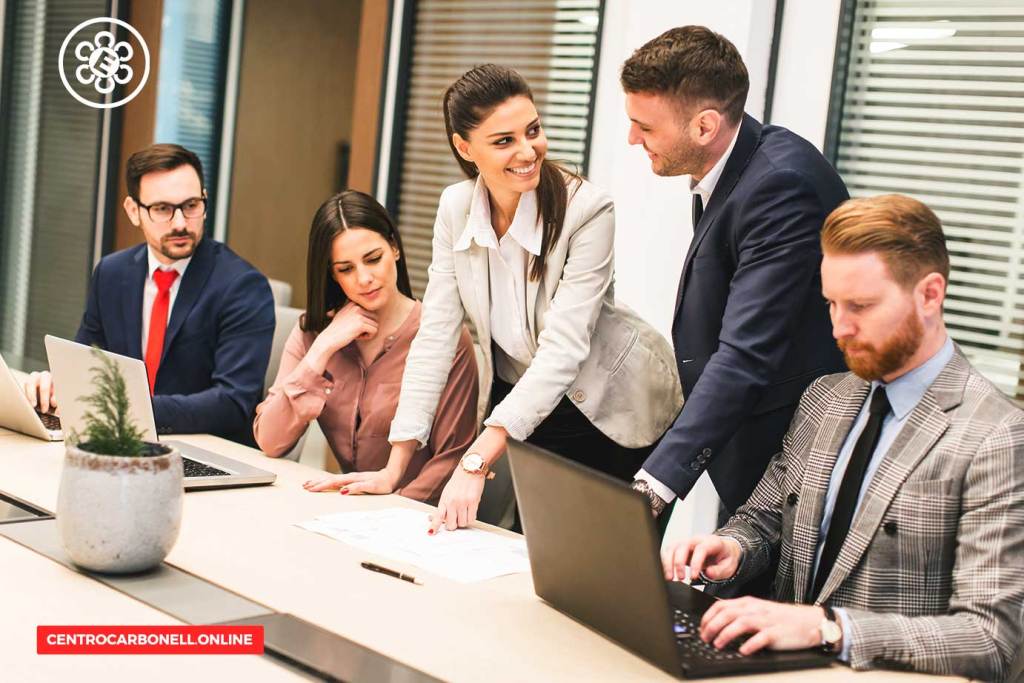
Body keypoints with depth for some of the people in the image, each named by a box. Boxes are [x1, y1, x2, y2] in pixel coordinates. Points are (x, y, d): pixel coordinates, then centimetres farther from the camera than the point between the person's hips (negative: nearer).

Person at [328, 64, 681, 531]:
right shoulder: (456, 207, -9)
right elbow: (436, 335, -9)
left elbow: (563, 347, -30)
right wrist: (393, 468, -14)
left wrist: (476, 462, -37)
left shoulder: (587, 210, -24)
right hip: (515, 398, 4)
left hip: (610, 411, -4)